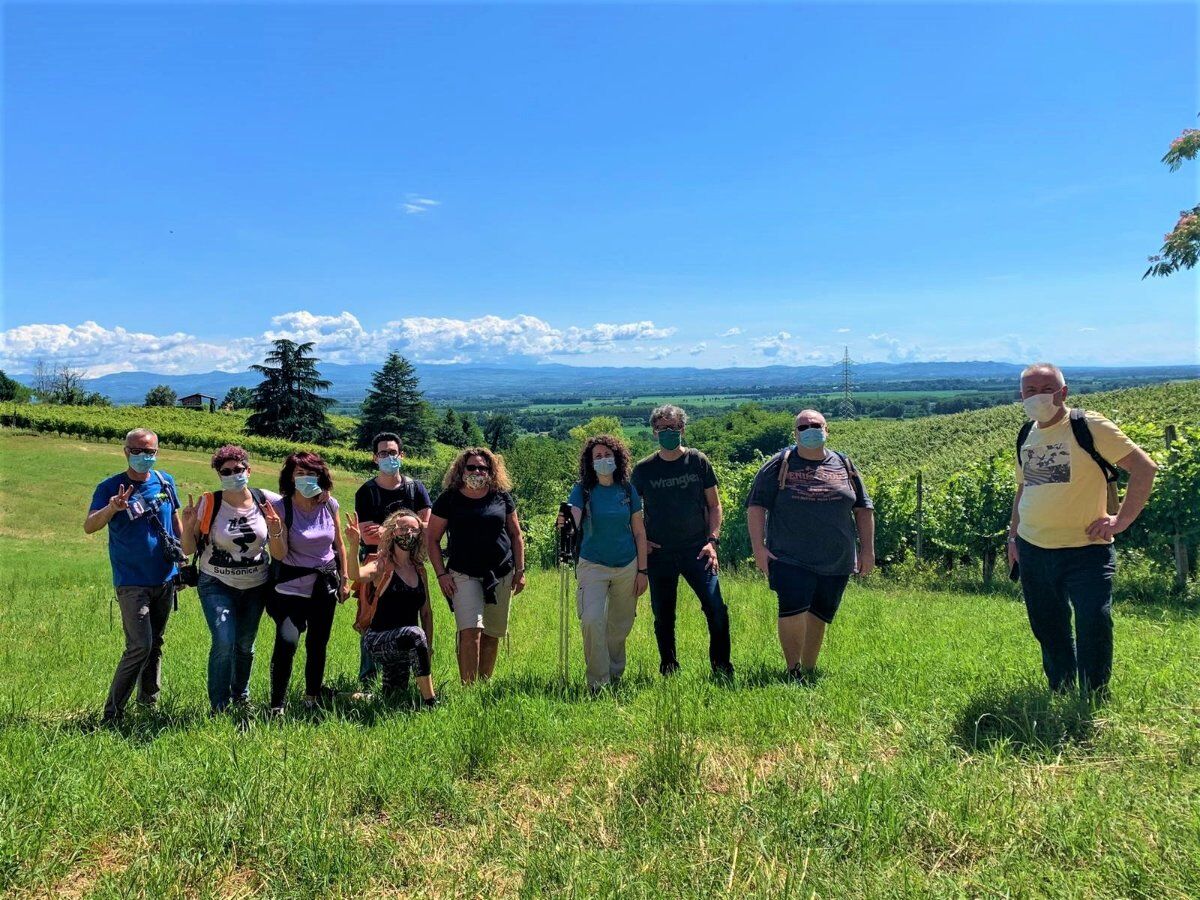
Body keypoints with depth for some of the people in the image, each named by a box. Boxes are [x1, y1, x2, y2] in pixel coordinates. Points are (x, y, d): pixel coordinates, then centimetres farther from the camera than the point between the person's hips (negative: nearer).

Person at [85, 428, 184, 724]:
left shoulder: (165, 482, 3)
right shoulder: (110, 487, -8)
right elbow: (88, 527, -19)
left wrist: (184, 560, 15)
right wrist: (111, 508, -39)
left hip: (165, 579, 5)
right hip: (132, 583, -5)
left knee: (155, 643, 16)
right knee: (140, 646, -13)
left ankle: (149, 700, 32)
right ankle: (112, 713, -1)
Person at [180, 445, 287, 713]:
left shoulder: (267, 503, -8)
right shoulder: (208, 504, -11)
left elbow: (280, 555, -7)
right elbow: (189, 549, -6)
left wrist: (275, 530, -25)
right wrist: (188, 526, -23)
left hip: (255, 587, 2)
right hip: (217, 585, -2)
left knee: (245, 644, 13)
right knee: (224, 642, -17)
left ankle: (241, 695, 40)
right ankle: (218, 708, 1)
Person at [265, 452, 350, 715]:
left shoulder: (329, 505, -1)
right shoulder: (282, 507, -11)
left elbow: (339, 545, 9)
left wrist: (345, 579, 8)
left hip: (325, 584, 4)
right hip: (292, 586, -3)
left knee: (318, 643, 13)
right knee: (287, 642, -16)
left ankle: (313, 695, 32)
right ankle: (276, 705, -3)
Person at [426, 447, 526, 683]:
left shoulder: (502, 497, 6)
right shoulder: (449, 499, -1)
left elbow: (515, 534, 12)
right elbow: (432, 539, 3)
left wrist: (520, 570, 7)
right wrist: (441, 574, -5)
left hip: (501, 574, 3)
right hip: (464, 575, -3)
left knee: (492, 634, 9)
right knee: (470, 631, -16)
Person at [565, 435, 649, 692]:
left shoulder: (628, 490, 1)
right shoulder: (582, 490, -5)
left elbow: (639, 532, 6)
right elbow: (572, 522, -20)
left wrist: (642, 570, 4)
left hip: (627, 567, 2)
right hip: (593, 566, -2)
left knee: (620, 626, 11)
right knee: (592, 621, -18)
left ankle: (615, 675, 31)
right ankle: (598, 681, -4)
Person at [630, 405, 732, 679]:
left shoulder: (698, 461, 2)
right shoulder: (643, 469, 2)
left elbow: (714, 505, 6)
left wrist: (713, 540, -5)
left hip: (696, 551, -1)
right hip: (659, 554, 1)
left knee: (716, 609, -9)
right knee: (663, 616, 9)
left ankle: (722, 667, 8)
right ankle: (668, 668, 26)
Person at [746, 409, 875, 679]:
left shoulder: (844, 465, 11)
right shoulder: (779, 465, 1)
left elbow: (863, 509, 16)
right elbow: (756, 506, 0)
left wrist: (867, 550, 11)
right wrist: (758, 547, -8)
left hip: (836, 562, 3)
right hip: (791, 560, -3)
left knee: (818, 617, 9)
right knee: (793, 611, -18)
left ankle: (808, 671, 24)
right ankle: (793, 671, -2)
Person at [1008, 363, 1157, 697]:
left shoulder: (1089, 426, -8)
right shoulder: (1026, 436, 10)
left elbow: (1144, 468, -10)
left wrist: (1121, 520, -12)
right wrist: (1013, 535, 17)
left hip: (1086, 550, -5)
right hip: (1032, 550, 6)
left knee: (1094, 626, -10)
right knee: (1048, 630, 14)